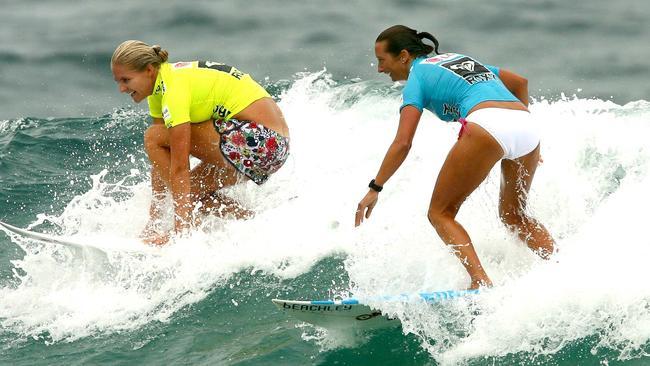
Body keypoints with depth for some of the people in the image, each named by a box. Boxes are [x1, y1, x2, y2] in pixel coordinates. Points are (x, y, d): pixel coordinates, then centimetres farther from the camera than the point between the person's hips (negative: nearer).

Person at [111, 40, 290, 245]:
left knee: (153, 138, -10)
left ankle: (194, 229, -11)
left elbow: (180, 166, -20)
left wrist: (181, 231, -21)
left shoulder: (174, 87, -17)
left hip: (258, 139, -10)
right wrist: (153, 220, 10)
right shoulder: (158, 86, 11)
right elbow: (160, 160, 13)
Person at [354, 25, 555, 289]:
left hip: (487, 125, -7)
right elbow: (520, 82, 35)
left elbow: (402, 143, -1)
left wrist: (374, 189, 1)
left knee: (440, 213, 5)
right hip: (525, 123, 7)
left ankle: (481, 282, -15)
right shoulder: (459, 59, 33)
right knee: (514, 216, 26)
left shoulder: (417, 77, 11)